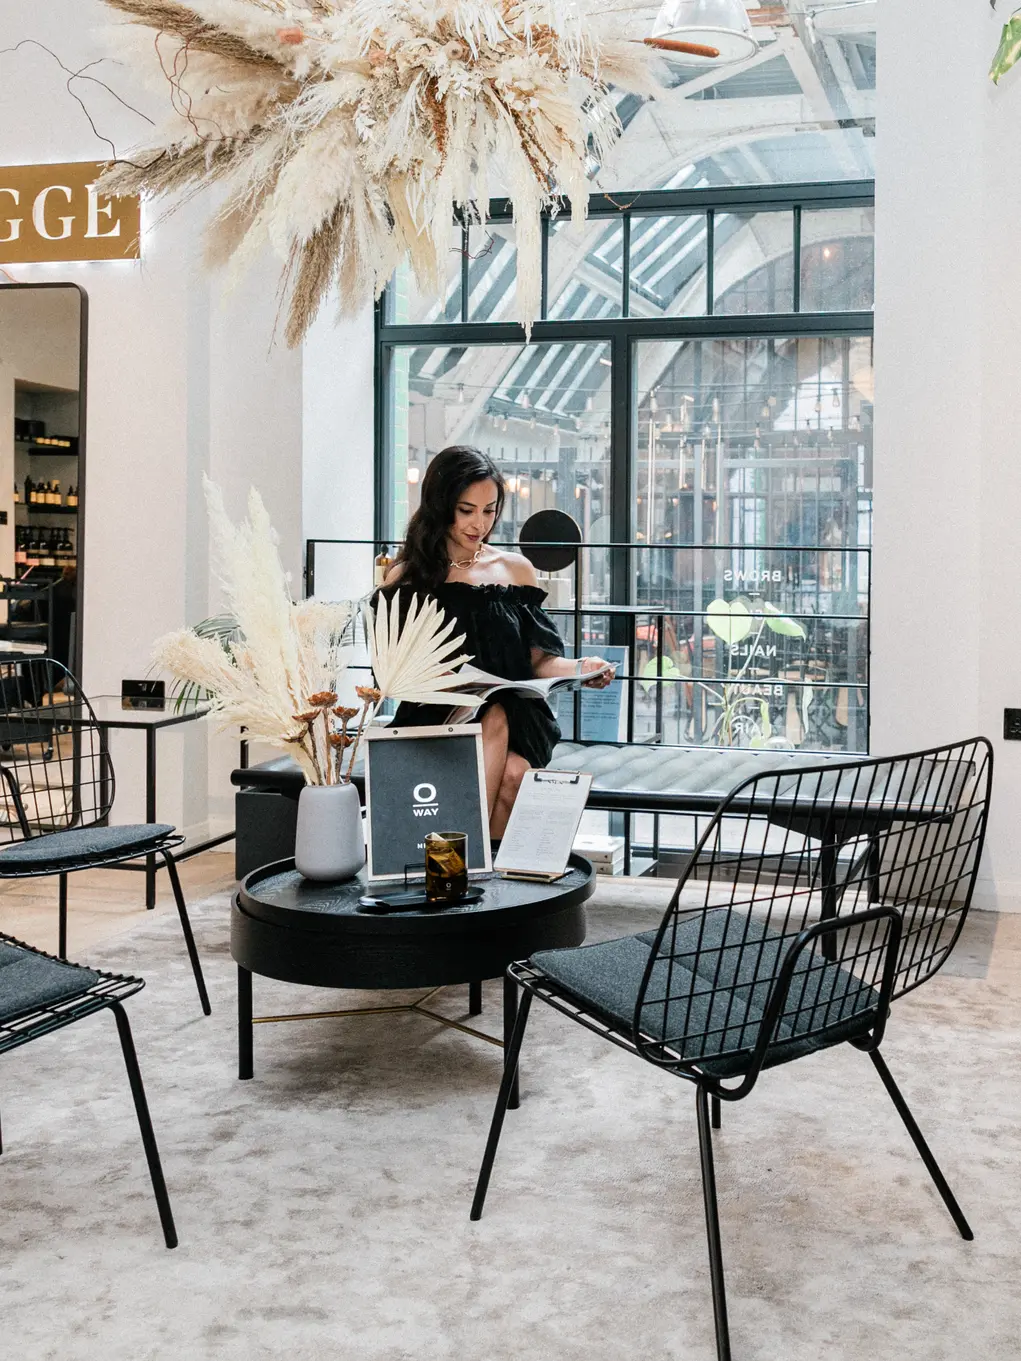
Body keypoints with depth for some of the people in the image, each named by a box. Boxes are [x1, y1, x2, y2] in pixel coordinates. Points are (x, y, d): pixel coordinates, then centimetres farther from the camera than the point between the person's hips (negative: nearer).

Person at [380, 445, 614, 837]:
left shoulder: (516, 569, 16)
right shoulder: (408, 578, 9)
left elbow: (539, 660, 14)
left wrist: (580, 669, -8)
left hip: (517, 716, 2)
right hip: (435, 717, -1)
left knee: (511, 775, -33)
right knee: (493, 720, -35)